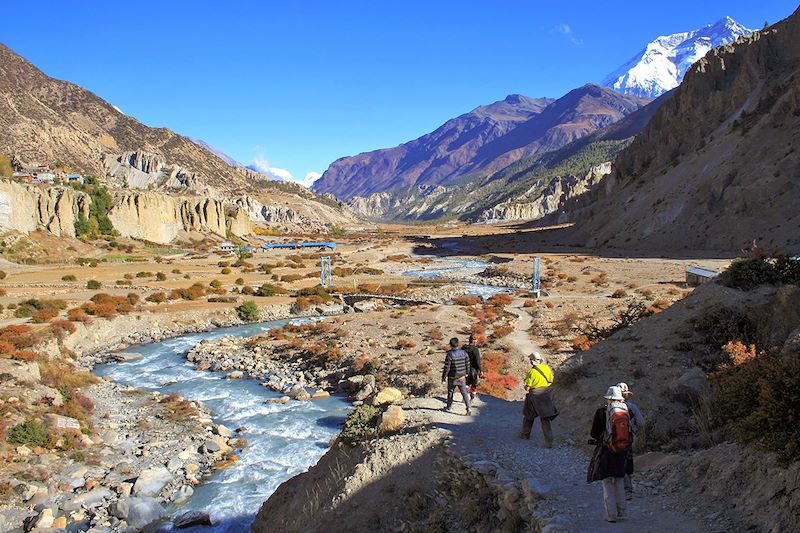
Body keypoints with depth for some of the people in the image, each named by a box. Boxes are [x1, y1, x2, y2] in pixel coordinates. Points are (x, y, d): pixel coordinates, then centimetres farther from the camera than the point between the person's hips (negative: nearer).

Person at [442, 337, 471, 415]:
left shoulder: (449, 355, -20)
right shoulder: (464, 353, -5)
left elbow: (447, 367, -16)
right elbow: (467, 364, 6)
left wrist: (444, 377, -4)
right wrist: (467, 372, 22)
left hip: (452, 377, -3)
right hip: (462, 377, 3)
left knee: (450, 392, 16)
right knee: (464, 392, 5)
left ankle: (449, 407, 31)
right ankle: (468, 408, -6)